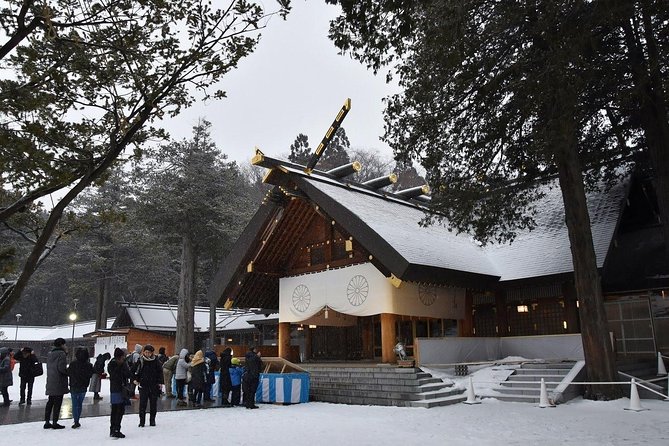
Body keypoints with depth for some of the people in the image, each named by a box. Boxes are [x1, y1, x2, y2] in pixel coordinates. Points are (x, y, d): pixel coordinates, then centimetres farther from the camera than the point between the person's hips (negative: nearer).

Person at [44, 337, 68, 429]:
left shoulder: (49, 354, 14)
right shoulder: (61, 354, -13)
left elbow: (49, 367, 16)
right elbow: (61, 368, -19)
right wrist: (68, 372, -4)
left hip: (50, 382, 8)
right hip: (59, 383, -8)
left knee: (50, 402, 15)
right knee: (57, 403, -1)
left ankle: (47, 422, 18)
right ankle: (55, 423, 2)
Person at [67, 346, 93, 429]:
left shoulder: (73, 364, -17)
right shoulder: (89, 365, -9)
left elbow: (68, 373, -4)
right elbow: (90, 375, 4)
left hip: (74, 388, -3)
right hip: (83, 388, 3)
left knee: (75, 405, 4)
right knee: (79, 404, 16)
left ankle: (76, 422, -1)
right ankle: (77, 421, 21)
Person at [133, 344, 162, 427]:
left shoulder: (156, 360, -1)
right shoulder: (140, 360, -2)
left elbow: (160, 372, 6)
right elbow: (136, 371, 7)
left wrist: (159, 382, 2)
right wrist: (135, 379, -8)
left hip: (154, 386, 1)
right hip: (143, 385, -1)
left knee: (153, 404, 7)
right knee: (142, 404, -4)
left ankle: (152, 420, 19)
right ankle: (142, 421, 7)